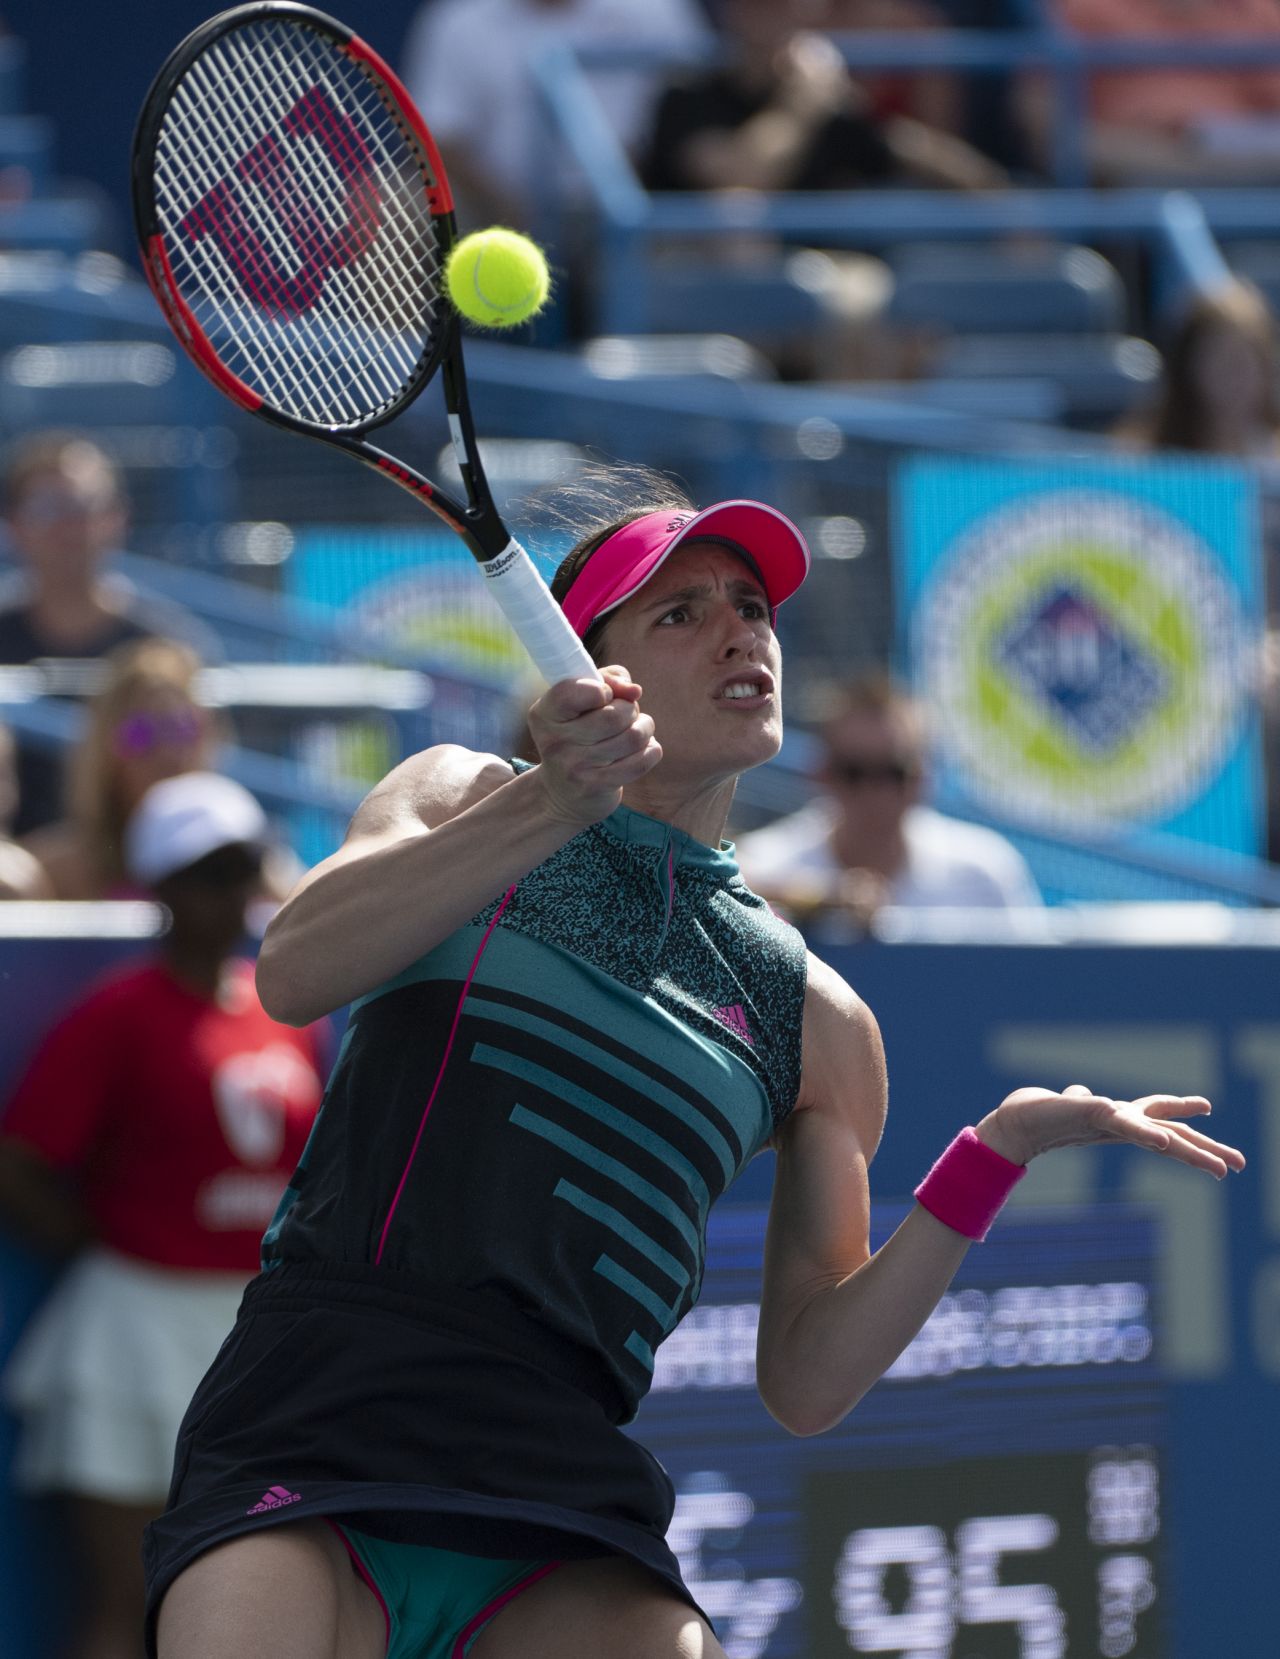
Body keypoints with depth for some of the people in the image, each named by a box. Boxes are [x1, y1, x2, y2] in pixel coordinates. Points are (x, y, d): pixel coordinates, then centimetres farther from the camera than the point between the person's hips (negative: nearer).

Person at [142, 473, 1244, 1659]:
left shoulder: (817, 1022, 15)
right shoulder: (464, 798, 13)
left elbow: (804, 1381, 11)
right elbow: (292, 974, -8)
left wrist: (991, 1158, 0)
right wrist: (558, 802, -17)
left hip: (557, 1489, 2)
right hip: (311, 1416, -2)